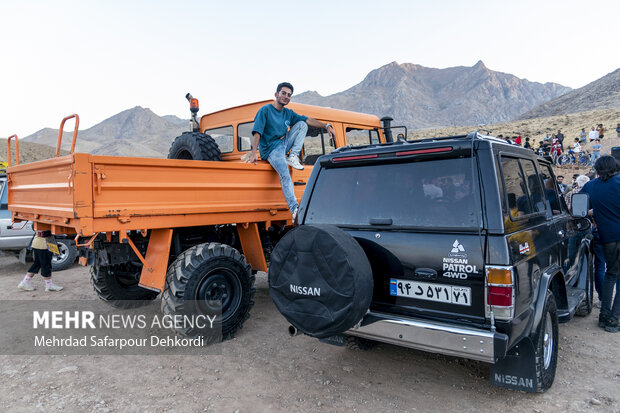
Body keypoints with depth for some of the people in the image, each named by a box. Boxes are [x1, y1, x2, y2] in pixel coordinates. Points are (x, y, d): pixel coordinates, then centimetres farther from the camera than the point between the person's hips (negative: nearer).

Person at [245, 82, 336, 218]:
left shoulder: (288, 113, 15)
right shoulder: (265, 110, -5)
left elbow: (308, 120, 11)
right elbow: (257, 132, -15)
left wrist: (326, 126, -1)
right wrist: (253, 152, -28)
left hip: (284, 144, 7)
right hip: (271, 149, -7)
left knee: (302, 125, -1)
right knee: (285, 175, -29)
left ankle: (293, 157, -9)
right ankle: (295, 209, -37)